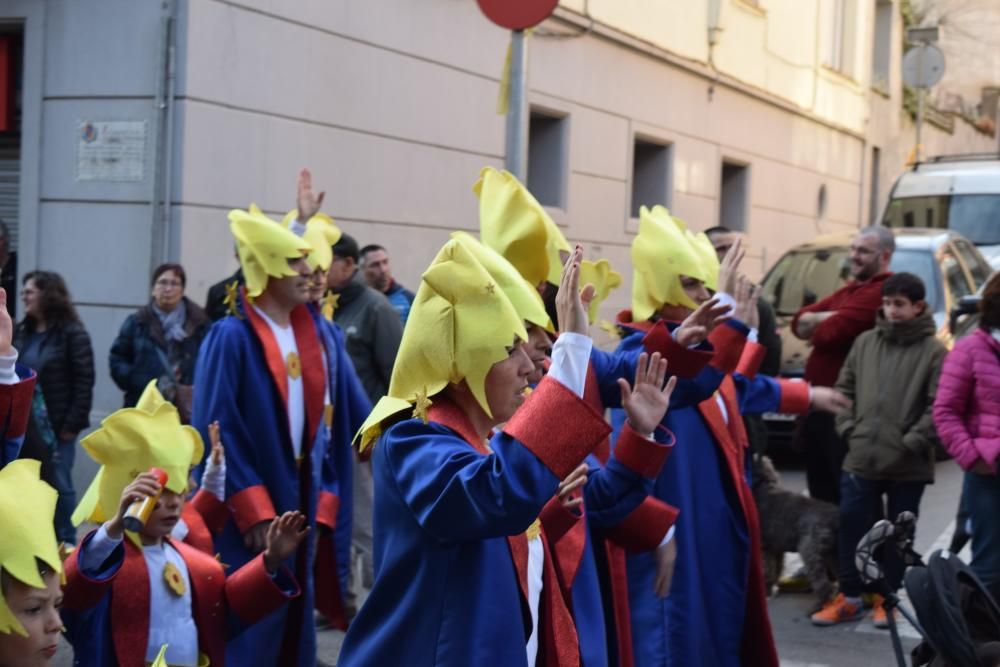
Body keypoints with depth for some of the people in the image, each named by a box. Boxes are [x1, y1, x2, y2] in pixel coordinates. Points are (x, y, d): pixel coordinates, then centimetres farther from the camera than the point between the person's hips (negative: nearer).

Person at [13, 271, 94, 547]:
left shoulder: (72, 333, -7)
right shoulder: (21, 332, 10)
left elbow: (84, 381, -10)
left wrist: (72, 424, -14)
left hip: (57, 426, -5)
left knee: (58, 484, 1)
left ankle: (65, 544, 11)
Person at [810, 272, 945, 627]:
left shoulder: (933, 350, -5)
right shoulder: (865, 342, 8)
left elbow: (939, 407, -10)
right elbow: (845, 388, 14)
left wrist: (911, 443, -14)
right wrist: (848, 428, 3)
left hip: (907, 466, -3)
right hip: (860, 459, 4)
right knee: (852, 527, 5)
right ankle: (850, 596, 17)